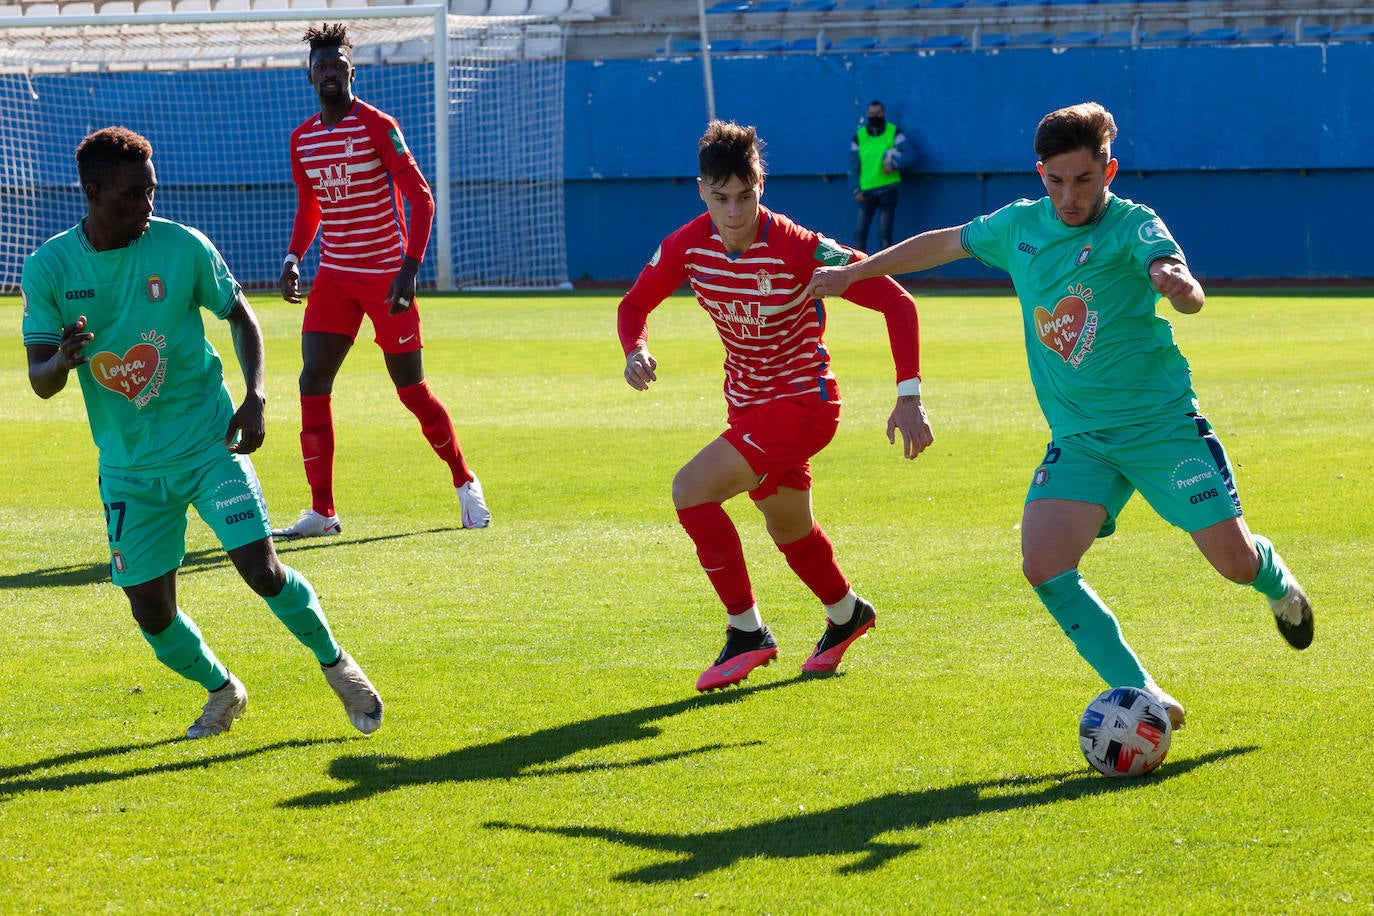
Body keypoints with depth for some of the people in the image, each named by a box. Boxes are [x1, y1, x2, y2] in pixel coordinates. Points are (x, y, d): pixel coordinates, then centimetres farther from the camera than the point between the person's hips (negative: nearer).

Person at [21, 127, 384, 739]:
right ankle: (222, 692, 29)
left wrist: (254, 399, -8)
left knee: (262, 571, -13)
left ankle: (336, 664, 14)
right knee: (152, 614, -1)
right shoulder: (48, 269, -7)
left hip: (209, 445, -1)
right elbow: (40, 380, -6)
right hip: (130, 468, 1)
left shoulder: (182, 247, -8)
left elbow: (241, 319, 7)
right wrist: (61, 362, -30)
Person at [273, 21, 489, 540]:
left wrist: (409, 269, -22)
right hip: (334, 277, 5)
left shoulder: (377, 126, -10)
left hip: (385, 276, -5)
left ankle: (465, 483, 23)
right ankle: (321, 512, -5)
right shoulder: (302, 140, 7)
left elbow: (421, 199, -13)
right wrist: (293, 259, 3)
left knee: (411, 389, 0)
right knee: (313, 381, -9)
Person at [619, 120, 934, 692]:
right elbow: (635, 304, 3)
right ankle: (846, 613, 56)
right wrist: (635, 351, -21)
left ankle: (747, 634, -10)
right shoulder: (688, 245, -12)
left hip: (802, 400, -7)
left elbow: (895, 301, -23)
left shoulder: (798, 250, -27)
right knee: (787, 527, 25)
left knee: (691, 489, -23)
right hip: (747, 403, 7)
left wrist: (909, 396, -29)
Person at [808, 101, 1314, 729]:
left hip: (1162, 424, -4)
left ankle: (1278, 584, 34)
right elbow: (945, 242, 23)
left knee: (1236, 563, -7)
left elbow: (1190, 296, -32)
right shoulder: (1020, 226, 4)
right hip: (1079, 437, 4)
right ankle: (1142, 698, -12)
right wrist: (853, 273, 28)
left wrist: (1178, 284, -56)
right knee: (1044, 566, -18)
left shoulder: (1133, 227, -13)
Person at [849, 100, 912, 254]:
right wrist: (855, 190, -4)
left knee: (885, 232, -1)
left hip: (888, 189, -2)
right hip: (866, 191, 2)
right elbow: (853, 165, 6)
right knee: (860, 231, -2)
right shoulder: (858, 136, 5)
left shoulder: (894, 132, 0)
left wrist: (894, 163, -27)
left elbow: (908, 155, -8)